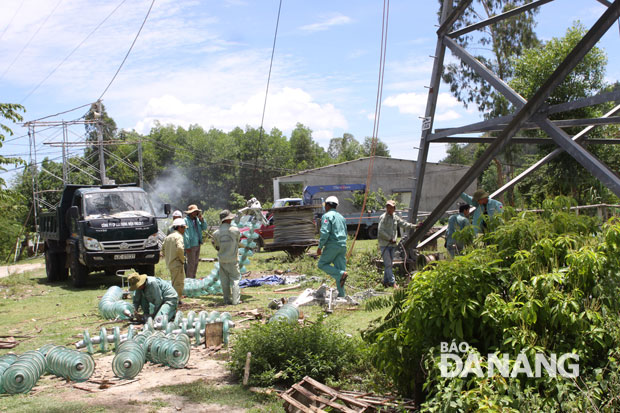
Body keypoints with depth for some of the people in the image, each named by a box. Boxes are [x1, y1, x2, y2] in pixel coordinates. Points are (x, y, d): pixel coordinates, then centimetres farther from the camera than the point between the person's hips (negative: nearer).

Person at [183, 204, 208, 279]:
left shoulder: (197, 219, 11)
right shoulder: (186, 220, -12)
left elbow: (204, 228, 11)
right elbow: (185, 234, -16)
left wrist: (201, 219, -5)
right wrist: (187, 246, -19)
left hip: (198, 245, 8)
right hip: (191, 246, -8)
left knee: (195, 263, 14)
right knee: (191, 263, -6)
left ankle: (193, 277, 23)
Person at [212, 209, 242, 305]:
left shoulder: (216, 233, -5)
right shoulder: (235, 230, -12)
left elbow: (216, 246, 6)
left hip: (222, 259, 2)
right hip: (233, 259, -2)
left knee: (224, 280, 11)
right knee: (235, 279, 5)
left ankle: (226, 299, 13)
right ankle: (235, 300, 1)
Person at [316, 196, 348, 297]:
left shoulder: (327, 216, -5)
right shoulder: (341, 217, 21)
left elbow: (325, 232, -16)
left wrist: (320, 246, -12)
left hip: (332, 245, -7)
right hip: (343, 245, 7)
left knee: (322, 264, 4)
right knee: (340, 268, 7)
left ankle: (341, 274, -16)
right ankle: (341, 294, 3)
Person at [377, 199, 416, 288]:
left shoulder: (395, 217, 12)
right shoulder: (383, 218, -9)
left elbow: (404, 224, 21)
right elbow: (381, 231, -15)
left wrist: (414, 226, 14)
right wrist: (390, 239, -13)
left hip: (392, 244, 7)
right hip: (384, 244, -7)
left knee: (390, 263, 11)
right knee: (388, 263, -10)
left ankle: (386, 281, 21)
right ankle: (392, 282, -14)